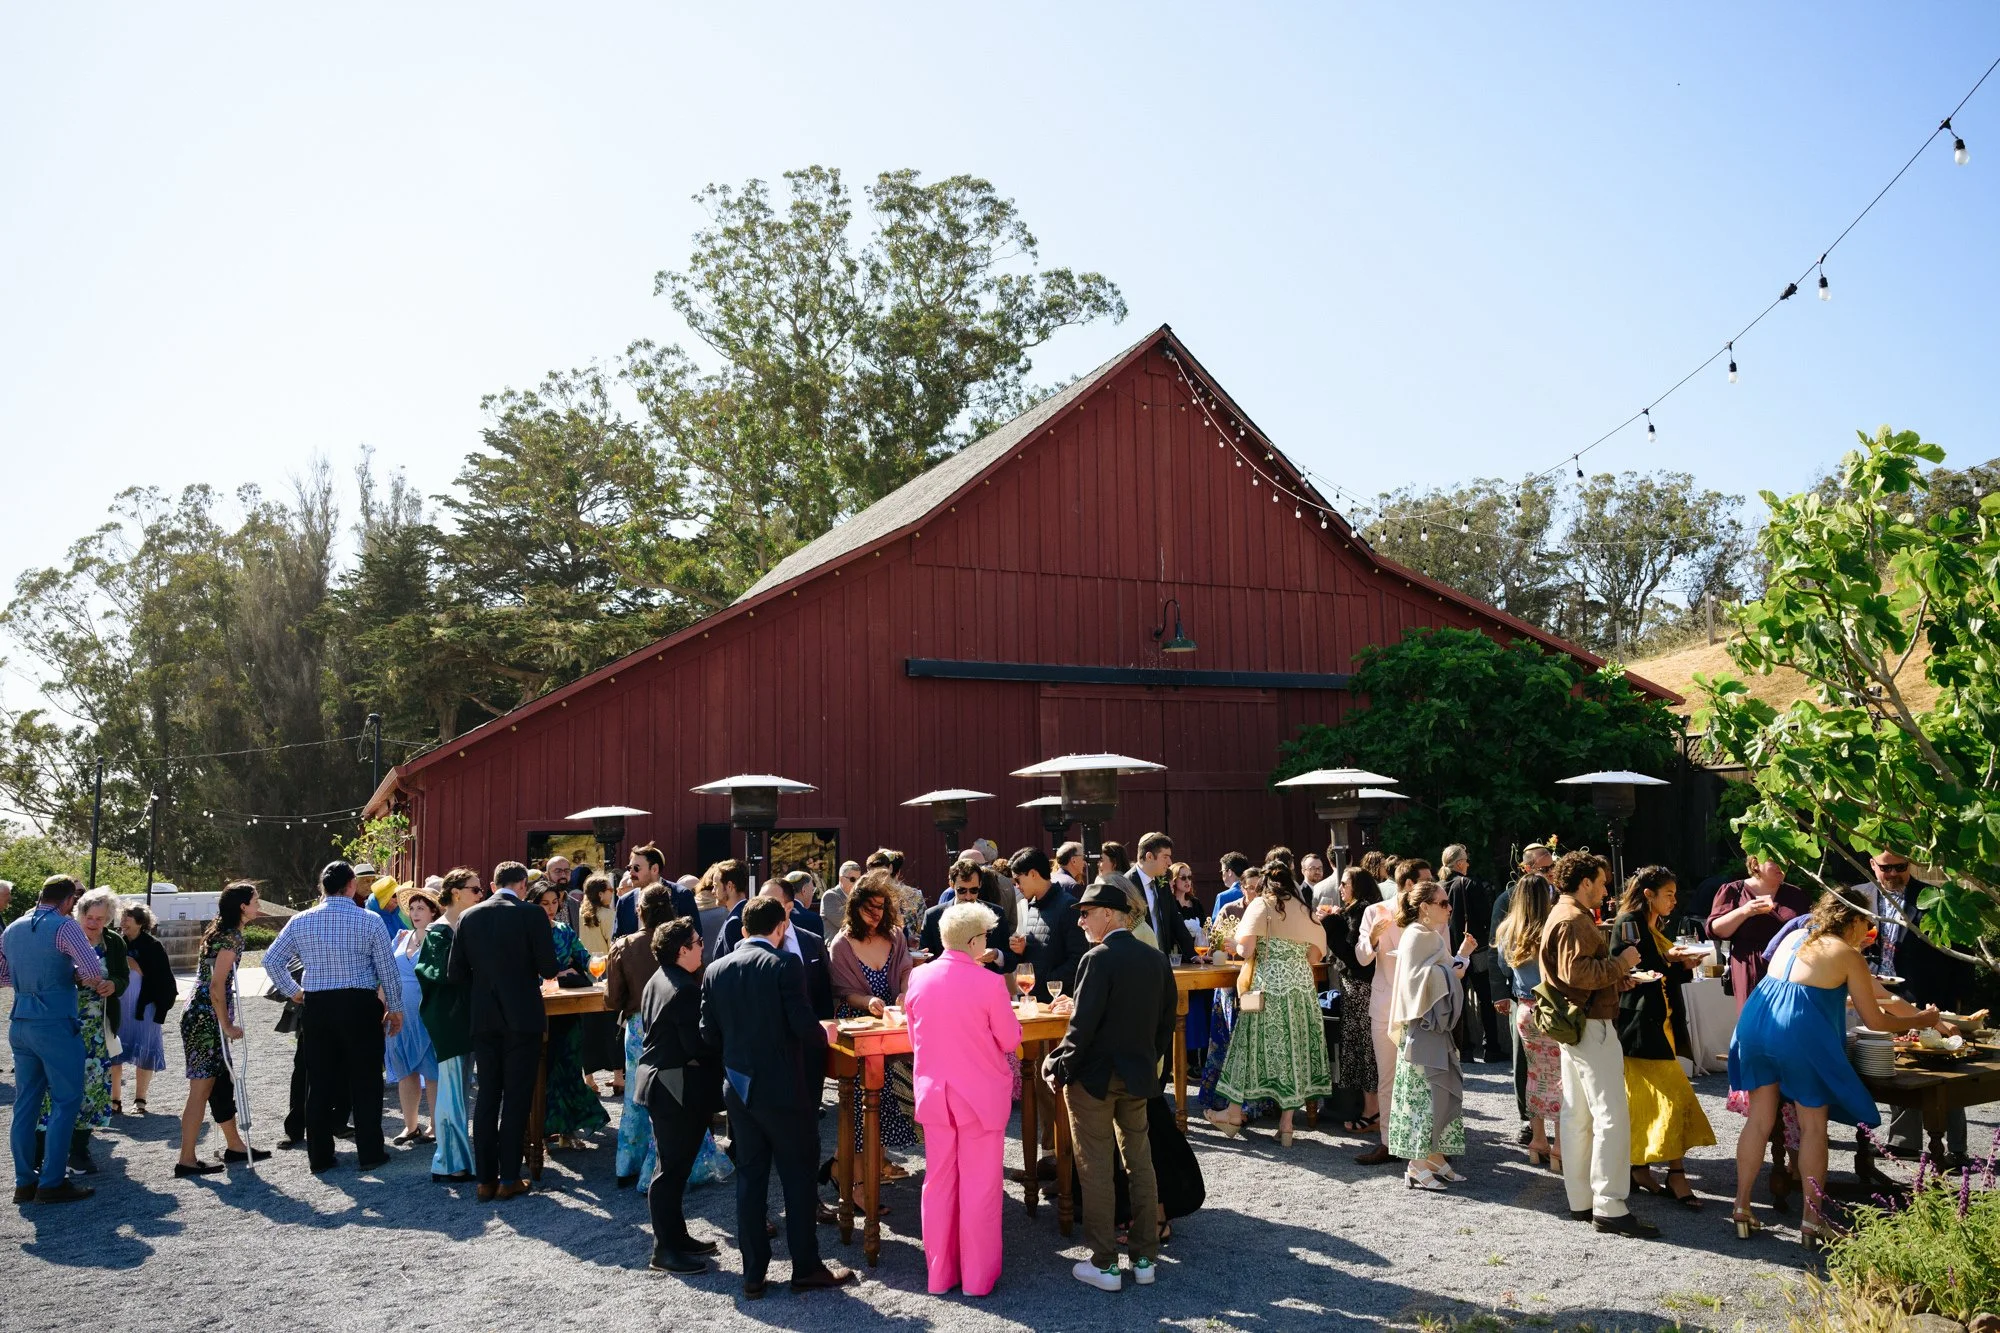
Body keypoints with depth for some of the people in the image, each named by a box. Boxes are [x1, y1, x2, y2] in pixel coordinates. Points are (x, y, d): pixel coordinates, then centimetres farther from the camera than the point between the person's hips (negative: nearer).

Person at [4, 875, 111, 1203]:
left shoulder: (12, 929, 10)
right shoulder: (64, 927, -12)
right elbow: (94, 971, -20)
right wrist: (78, 976, 0)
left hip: (20, 1024, 7)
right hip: (56, 1025, -7)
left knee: (26, 1102, 12)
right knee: (65, 1101, -1)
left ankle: (25, 1181, 16)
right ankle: (51, 1183, -2)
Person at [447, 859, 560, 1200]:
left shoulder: (469, 917, 3)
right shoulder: (532, 915, -10)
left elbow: (455, 973, 3)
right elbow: (549, 968, -10)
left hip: (483, 1019, 4)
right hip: (523, 1017, -4)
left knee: (486, 1097, 10)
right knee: (517, 1098, 3)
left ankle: (485, 1179, 13)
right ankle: (509, 1178, 5)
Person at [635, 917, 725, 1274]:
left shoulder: (656, 981, 11)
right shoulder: (686, 989, -21)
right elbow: (697, 1046, -22)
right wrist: (720, 1058, -5)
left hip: (657, 1080, 10)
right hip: (679, 1089, -10)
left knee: (674, 1166, 17)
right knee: (673, 1168, -2)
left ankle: (676, 1237, 26)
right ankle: (665, 1250, 5)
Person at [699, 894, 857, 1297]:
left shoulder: (716, 970, 2)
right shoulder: (785, 963, -14)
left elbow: (709, 1034, 3)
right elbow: (804, 1025, -19)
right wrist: (824, 1033, 2)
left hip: (738, 1088, 5)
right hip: (782, 1087, -5)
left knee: (749, 1178, 12)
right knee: (798, 1177, 7)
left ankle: (753, 1273, 16)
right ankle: (806, 1268, 14)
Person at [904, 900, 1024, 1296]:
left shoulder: (918, 978, -4)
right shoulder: (989, 983, -18)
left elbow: (914, 1037, 8)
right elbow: (1010, 1040, -8)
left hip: (934, 1092, 4)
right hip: (982, 1095, -4)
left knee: (939, 1182, 14)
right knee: (979, 1185, 7)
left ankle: (940, 1273, 22)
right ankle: (977, 1276, 16)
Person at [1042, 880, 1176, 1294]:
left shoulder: (1099, 959, -18)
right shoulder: (1156, 959, 3)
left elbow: (1083, 1026, -21)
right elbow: (1166, 1022, 8)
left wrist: (1058, 1069, -10)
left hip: (1095, 1078, -6)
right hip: (1139, 1076, 6)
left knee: (1096, 1170, 3)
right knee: (1140, 1164, 14)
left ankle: (1104, 1265, 10)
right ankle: (1145, 1259, 21)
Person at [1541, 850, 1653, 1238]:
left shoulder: (1562, 916, 19)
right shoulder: (1574, 921, -15)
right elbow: (1578, 973, -26)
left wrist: (1623, 977, 16)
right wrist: (1622, 962, -15)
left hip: (1575, 1026, 11)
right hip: (1592, 1026, -11)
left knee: (1578, 1116, 12)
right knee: (1611, 1116, -9)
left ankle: (1581, 1201, 17)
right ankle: (1609, 1206, -9)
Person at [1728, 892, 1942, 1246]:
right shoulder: (1849, 957, 4)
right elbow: (1875, 1021, 10)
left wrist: (1851, 995, 47)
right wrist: (1919, 1020, 26)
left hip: (1755, 1020, 6)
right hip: (1800, 1032, -6)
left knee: (1760, 1119, 14)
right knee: (1814, 1126, 8)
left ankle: (1741, 1208, 16)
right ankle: (1811, 1221, 12)